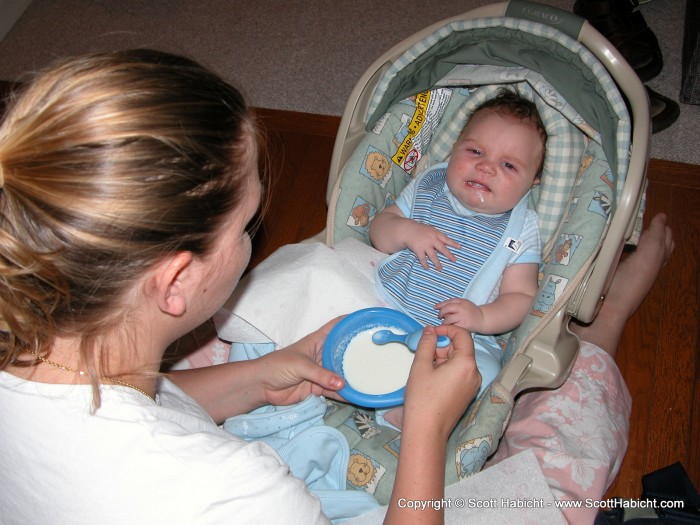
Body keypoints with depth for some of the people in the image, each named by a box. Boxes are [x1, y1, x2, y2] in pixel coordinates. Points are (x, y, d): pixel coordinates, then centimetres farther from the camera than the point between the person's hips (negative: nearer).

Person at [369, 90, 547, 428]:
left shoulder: (519, 232, 2)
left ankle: (399, 411, -34)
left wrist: (481, 318, -20)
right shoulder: (427, 189, 9)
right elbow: (378, 228, 10)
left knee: (484, 371, -31)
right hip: (384, 305, 3)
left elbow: (521, 297, 0)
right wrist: (406, 231, -13)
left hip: (458, 337, -2)